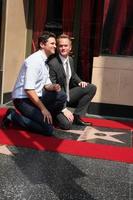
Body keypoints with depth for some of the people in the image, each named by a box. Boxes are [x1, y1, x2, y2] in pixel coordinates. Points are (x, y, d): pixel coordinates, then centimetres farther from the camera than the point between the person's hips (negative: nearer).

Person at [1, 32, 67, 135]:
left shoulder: (45, 62, 9)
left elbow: (46, 85, 16)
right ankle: (13, 116, -4)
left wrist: (53, 87, -9)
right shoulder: (34, 60, -20)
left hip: (36, 96, 9)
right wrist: (43, 108, -21)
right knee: (48, 129, -16)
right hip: (23, 99, -9)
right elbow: (29, 90, -25)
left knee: (61, 95, -4)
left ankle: (46, 119, 6)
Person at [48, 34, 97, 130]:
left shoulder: (70, 59, 1)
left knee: (92, 88, -3)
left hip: (68, 95, 8)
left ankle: (77, 116, 1)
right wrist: (64, 109, -25)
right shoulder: (52, 64, -23)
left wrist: (80, 82, -2)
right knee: (66, 124, -26)